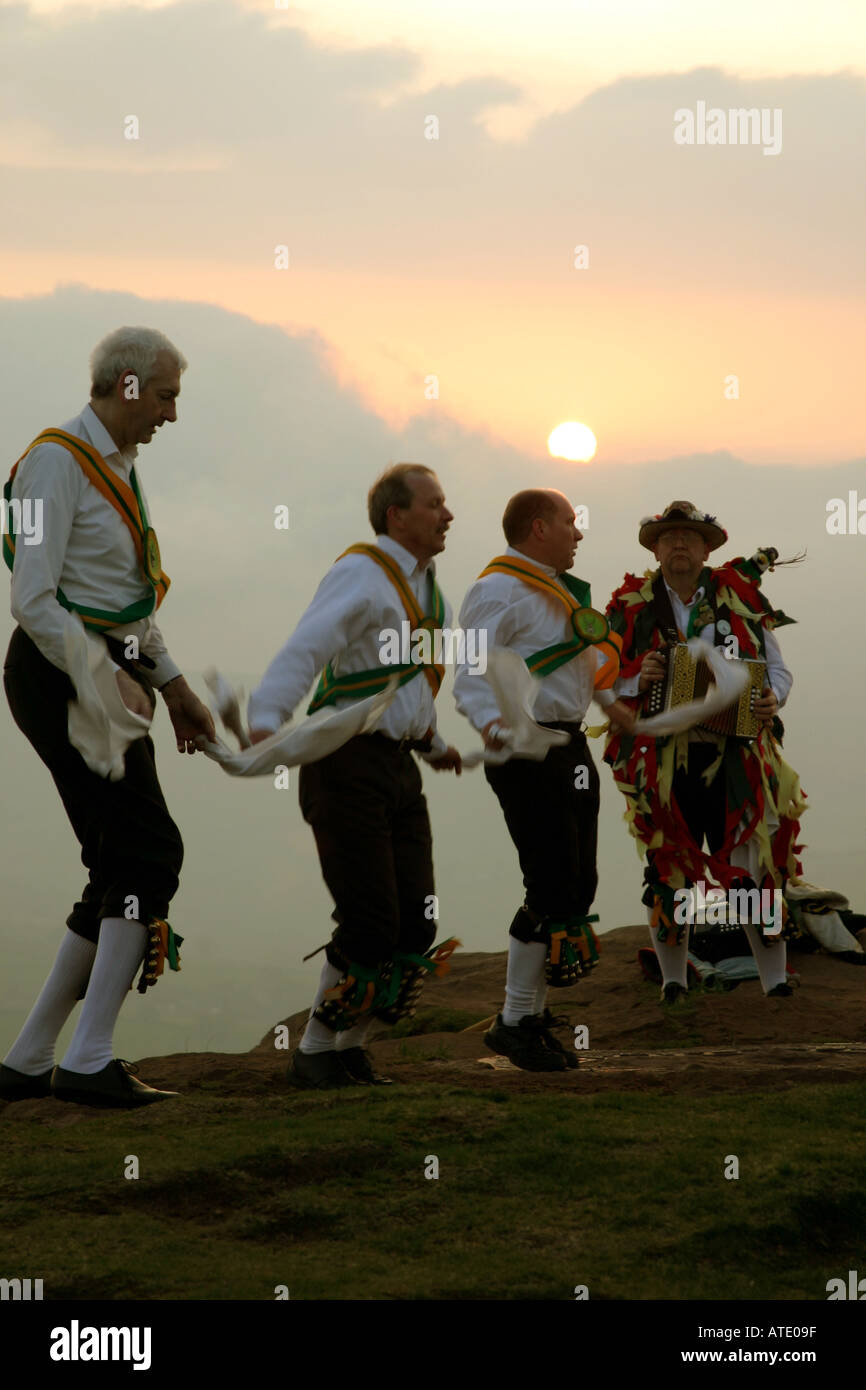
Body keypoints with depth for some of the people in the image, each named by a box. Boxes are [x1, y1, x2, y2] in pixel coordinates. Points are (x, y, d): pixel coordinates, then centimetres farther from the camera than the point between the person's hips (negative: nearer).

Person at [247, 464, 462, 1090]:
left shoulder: (428, 586, 17)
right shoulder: (361, 575, -10)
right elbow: (302, 651, -24)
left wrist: (434, 743, 42)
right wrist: (266, 721, -38)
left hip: (399, 766, 8)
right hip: (348, 762, -8)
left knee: (417, 923, 0)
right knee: (370, 923, -12)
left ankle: (351, 1046, 14)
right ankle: (317, 1051, 4)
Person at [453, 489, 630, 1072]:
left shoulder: (560, 590, 19)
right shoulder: (499, 592, -12)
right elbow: (472, 674, -22)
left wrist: (611, 702, 44)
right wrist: (492, 723, -39)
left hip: (570, 749, 10)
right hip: (527, 751, -10)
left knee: (577, 887, 7)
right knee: (554, 887, -14)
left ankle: (534, 1010, 16)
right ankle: (516, 1023, -7)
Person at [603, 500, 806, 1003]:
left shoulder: (741, 598, 9)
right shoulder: (631, 607, 8)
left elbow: (778, 670, 11)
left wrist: (773, 699, -11)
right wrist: (639, 681, -13)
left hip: (735, 757, 0)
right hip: (663, 761, 0)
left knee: (754, 867, -4)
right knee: (669, 870, 5)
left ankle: (776, 982, 1)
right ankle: (674, 983, 18)